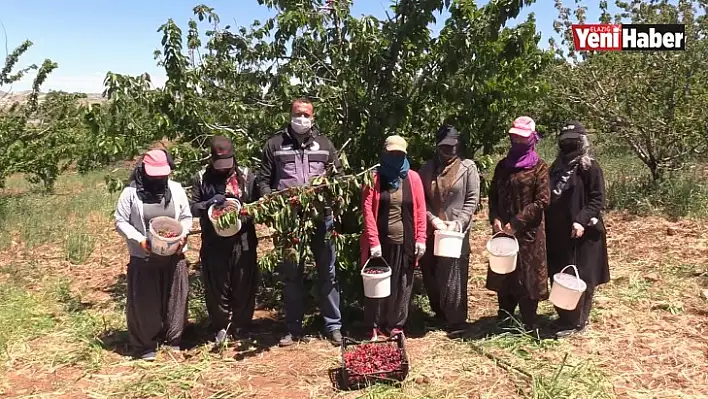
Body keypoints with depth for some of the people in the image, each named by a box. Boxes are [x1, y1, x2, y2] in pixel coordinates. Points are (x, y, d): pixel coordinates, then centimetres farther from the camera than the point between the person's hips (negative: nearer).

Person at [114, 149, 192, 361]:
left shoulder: (176, 189, 2)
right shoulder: (131, 192, -6)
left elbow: (186, 217, 8)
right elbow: (120, 221, -3)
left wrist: (182, 236, -11)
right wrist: (139, 240, -17)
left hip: (174, 255, 3)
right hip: (143, 257, -2)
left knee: (175, 299, 10)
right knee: (144, 302, 5)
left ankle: (174, 340, 26)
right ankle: (146, 345, 20)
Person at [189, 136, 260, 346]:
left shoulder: (246, 177, 5)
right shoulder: (201, 179, 5)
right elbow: (193, 208, 3)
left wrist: (246, 212, -15)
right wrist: (209, 203, -16)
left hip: (243, 242, 0)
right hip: (213, 244, 0)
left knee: (244, 287, 7)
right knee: (216, 288, 7)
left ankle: (241, 329, 25)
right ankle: (220, 328, 28)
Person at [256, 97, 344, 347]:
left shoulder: (324, 144, 10)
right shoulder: (275, 144, 7)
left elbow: (338, 176, 12)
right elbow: (263, 180, 7)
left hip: (321, 217, 1)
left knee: (327, 273, 6)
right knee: (291, 275, 8)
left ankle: (333, 326, 18)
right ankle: (293, 329, 20)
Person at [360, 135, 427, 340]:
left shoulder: (413, 178, 4)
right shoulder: (374, 178, -2)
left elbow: (420, 210, 3)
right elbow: (368, 211, -8)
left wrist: (420, 238, -3)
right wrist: (373, 242, -14)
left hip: (405, 241, 2)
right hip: (381, 241, -2)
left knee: (402, 285, 10)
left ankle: (396, 326, 24)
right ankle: (376, 328, 19)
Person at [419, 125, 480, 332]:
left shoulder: (468, 167, -1)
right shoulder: (428, 167, 8)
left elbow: (472, 199, -4)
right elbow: (421, 199, 4)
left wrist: (457, 223, -13)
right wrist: (433, 219, -10)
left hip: (456, 232, -3)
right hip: (431, 231, 4)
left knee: (454, 276, 1)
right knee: (430, 275, 10)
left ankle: (456, 319, 15)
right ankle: (439, 313, 29)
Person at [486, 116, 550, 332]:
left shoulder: (539, 167, -5)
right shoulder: (503, 165, 11)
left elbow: (542, 201, -12)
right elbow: (493, 195, 11)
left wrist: (516, 222, -16)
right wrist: (495, 219, -6)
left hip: (528, 232, -5)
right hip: (503, 230, 5)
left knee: (527, 277, 2)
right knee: (503, 274, 12)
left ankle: (528, 324, 15)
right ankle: (504, 319, 26)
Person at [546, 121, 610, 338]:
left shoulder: (590, 167, -7)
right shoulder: (557, 167, 14)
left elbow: (597, 200, -12)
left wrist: (581, 220, -25)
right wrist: (548, 227, 11)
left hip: (582, 233, -7)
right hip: (557, 233, 7)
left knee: (580, 279, 1)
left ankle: (576, 322, 12)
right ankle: (564, 317, 27)